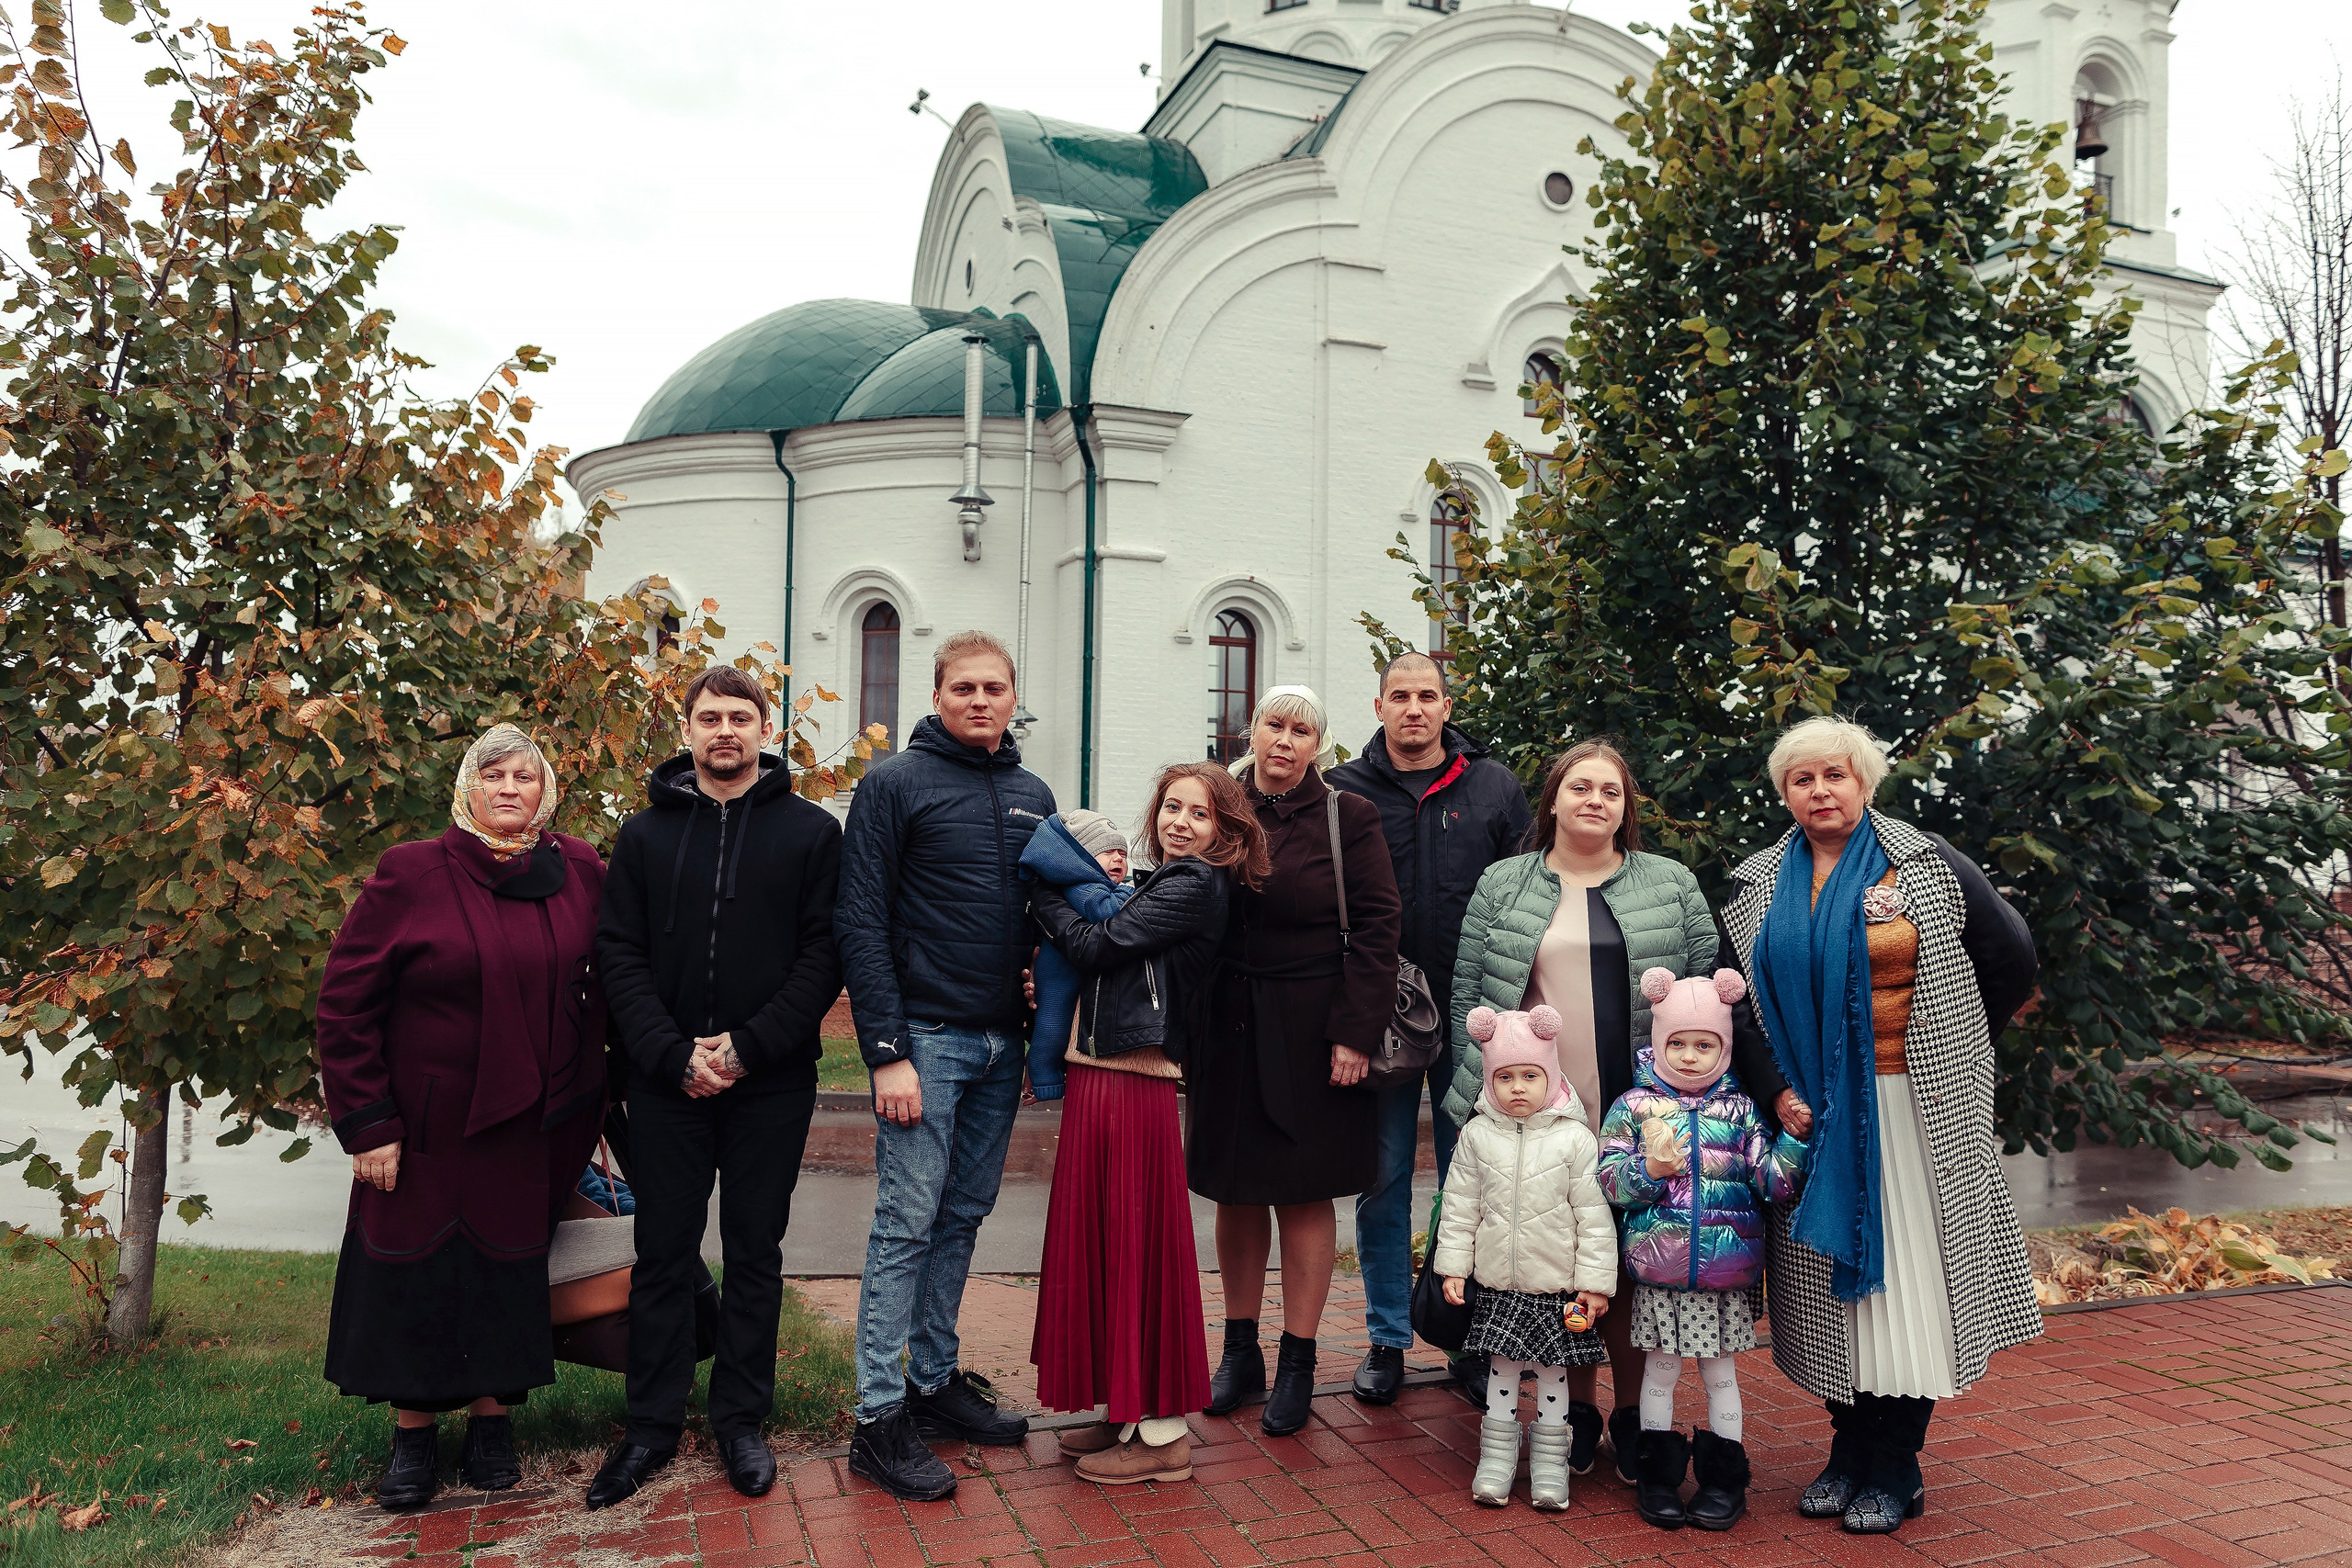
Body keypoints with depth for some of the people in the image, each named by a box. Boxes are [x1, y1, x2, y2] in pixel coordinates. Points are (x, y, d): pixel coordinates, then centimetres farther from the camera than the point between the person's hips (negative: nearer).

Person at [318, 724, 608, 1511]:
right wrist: (366, 1123, -10)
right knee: (415, 1269, 7)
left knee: (508, 1269, 11)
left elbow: (602, 983, 10)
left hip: (535, 1128, 2)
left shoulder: (580, 875, 1)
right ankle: (412, 1434, 25)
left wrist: (593, 1098, 5)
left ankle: (492, 1418, 29)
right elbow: (344, 1003, -7)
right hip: (428, 1127, -2)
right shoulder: (411, 874, -8)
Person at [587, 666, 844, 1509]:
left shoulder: (812, 832, 1)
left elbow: (823, 956, -5)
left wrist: (747, 1046, -15)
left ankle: (741, 1419, 23)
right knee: (663, 1253, 9)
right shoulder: (646, 833, 7)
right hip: (668, 1082, 2)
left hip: (772, 1085, -1)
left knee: (755, 1253, 9)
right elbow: (620, 956, 0)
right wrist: (674, 1055, -12)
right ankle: (652, 1423, 23)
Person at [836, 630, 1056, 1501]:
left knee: (962, 1218, 14)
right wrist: (887, 1052, -15)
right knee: (907, 1224, -2)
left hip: (1002, 1045, 6)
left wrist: (1042, 1034, 6)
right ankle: (879, 1419, 7)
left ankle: (935, 1380, 27)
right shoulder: (895, 782, -5)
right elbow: (861, 923, -10)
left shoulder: (1033, 794, 13)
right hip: (926, 1037, -6)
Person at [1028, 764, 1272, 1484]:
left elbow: (1094, 946, -13)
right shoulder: (1164, 882, 18)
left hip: (1134, 1088, -9)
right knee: (1106, 1243, 14)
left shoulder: (1193, 885, -9)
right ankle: (1126, 1410, 26)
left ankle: (1163, 1433, 10)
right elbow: (1108, 957, 12)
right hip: (1101, 1079, 9)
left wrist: (1046, 894, 1)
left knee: (1137, 1246, -1)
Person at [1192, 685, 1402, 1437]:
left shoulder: (1348, 817, -3)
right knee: (1236, 1190, 10)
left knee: (1304, 1193, 4)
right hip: (1229, 1029, 3)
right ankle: (1240, 1350, 25)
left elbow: (1375, 925, -6)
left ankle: (1298, 1364, 16)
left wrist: (1357, 1031, -12)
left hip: (1310, 1030, -3)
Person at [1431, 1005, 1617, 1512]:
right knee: (1502, 1367, 11)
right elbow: (1460, 1206, 3)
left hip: (1558, 1288, -1)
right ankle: (1497, 1455, 27)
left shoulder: (1575, 1138, -10)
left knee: (1553, 1371, 11)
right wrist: (1452, 1266, 2)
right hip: (1497, 1286, 2)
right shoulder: (1478, 1135, -3)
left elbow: (1594, 1216, -7)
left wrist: (1596, 1282, -7)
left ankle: (1549, 1458, 27)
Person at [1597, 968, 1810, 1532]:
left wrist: (1795, 1135, -16)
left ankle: (1724, 1475, 27)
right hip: (1658, 1273, -1)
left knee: (1720, 1370, 13)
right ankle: (1659, 1472, 25)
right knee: (1661, 1368, 11)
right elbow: (1609, 1179, -6)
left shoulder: (1739, 1110, 1)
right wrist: (1651, 1169, -22)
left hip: (1726, 1275, 1)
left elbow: (1775, 1182, -3)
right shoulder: (1634, 1106, -3)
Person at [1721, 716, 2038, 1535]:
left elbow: (2011, 960, 4)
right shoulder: (1755, 885, 7)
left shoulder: (1925, 866, -2)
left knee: (1902, 1271, 0)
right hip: (1806, 1113, 3)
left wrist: (1948, 1049, 5)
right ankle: (1850, 1451, 21)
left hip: (1908, 1110, -3)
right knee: (1827, 1277, 7)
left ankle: (1896, 1469, 12)